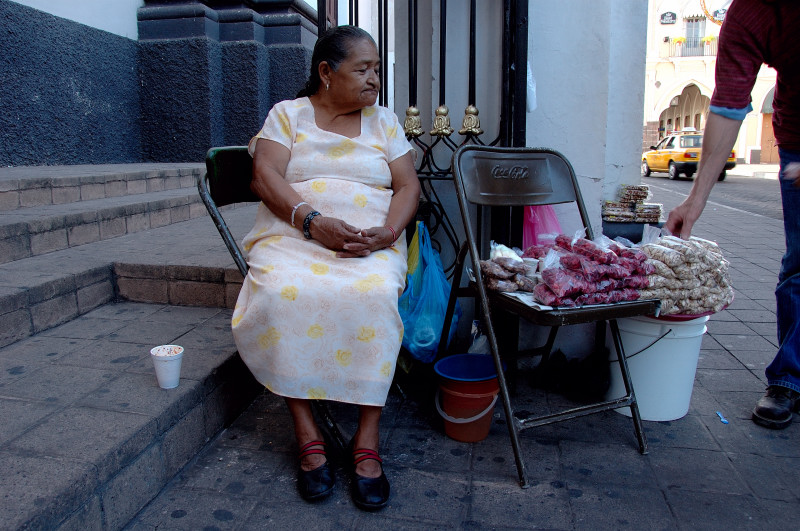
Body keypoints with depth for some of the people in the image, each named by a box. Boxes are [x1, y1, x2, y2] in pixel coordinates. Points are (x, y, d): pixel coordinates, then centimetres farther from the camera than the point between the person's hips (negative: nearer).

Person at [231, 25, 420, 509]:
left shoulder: (384, 120, 17)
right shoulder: (287, 114, 12)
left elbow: (408, 186, 8)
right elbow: (266, 175, -3)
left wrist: (386, 233, -13)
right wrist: (312, 220, -20)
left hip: (372, 244, 1)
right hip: (292, 236, 0)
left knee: (377, 295, -32)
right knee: (282, 294, -32)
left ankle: (368, 441, -22)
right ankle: (308, 435, -18)